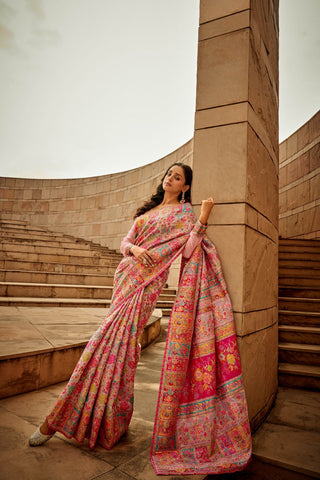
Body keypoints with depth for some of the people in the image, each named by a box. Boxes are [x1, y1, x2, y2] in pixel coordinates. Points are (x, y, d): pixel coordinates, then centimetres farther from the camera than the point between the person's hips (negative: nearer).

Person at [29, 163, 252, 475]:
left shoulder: (185, 214, 6)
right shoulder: (147, 210, 20)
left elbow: (187, 251, -9)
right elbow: (125, 242, 14)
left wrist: (203, 220, -17)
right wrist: (134, 249, -8)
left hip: (150, 280, -6)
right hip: (128, 274, 6)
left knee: (116, 336, -10)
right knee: (122, 339, 8)